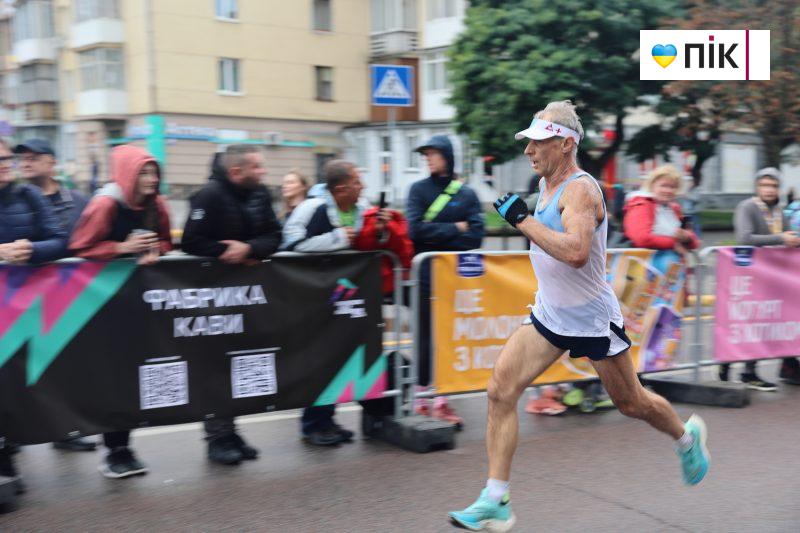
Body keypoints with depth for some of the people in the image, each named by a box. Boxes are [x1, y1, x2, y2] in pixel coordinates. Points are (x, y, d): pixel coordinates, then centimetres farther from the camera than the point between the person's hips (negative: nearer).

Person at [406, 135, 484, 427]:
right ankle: (423, 398, 7)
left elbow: (475, 237, -4)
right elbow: (416, 230, -10)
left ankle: (441, 399, 7)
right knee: (428, 334, 0)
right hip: (427, 273, -2)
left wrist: (436, 234, -9)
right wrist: (455, 229, -6)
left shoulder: (467, 193, 7)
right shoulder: (419, 189, 4)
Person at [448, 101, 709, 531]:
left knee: (631, 403, 12)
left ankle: (687, 437, 45)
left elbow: (576, 252, -38)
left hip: (593, 320, -7)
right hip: (549, 315, 7)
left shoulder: (581, 189, -21)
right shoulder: (547, 185, 6)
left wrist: (523, 219, -33)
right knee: (501, 389, -10)